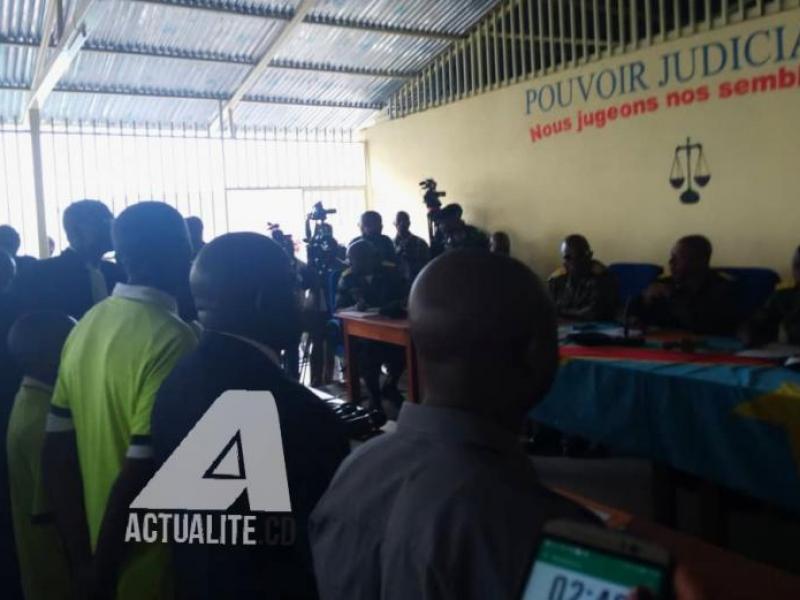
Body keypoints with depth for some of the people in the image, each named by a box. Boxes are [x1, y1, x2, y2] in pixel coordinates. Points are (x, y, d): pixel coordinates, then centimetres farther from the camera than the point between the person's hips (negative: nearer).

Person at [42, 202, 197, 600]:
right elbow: (139, 474, -27)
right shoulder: (173, 340, -23)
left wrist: (83, 558, 5)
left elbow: (57, 454, 1)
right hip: (154, 565, -6)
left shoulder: (85, 326, -1)